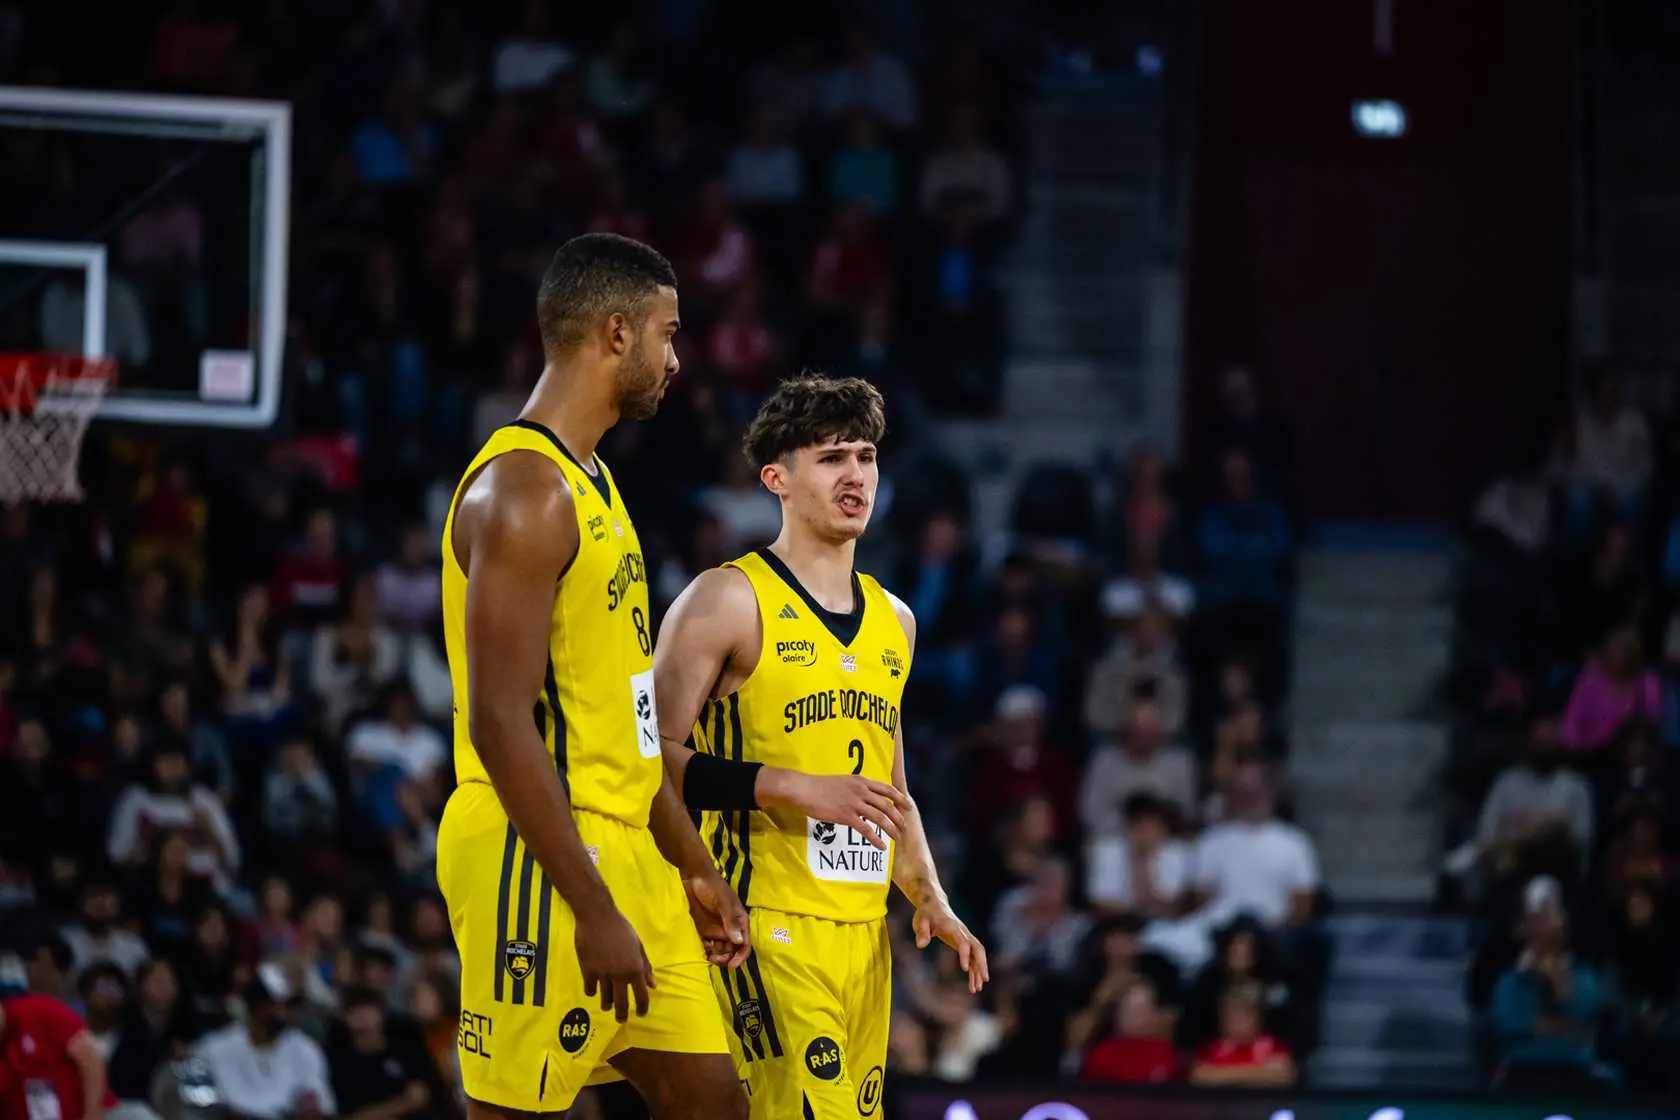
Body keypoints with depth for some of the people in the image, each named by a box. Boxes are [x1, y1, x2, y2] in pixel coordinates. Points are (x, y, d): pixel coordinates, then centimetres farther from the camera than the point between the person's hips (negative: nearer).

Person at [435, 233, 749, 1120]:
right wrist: (593, 911, -23)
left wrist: (692, 867, 22)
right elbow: (499, 724, -21)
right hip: (544, 857, -10)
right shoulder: (523, 489, -15)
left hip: (621, 849, 10)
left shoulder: (589, 484, 17)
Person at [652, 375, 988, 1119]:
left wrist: (929, 899, 13)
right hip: (769, 926, -7)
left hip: (864, 931, 7)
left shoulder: (893, 622, 18)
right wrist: (797, 787, -19)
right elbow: (653, 757, -10)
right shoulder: (730, 600, -5)